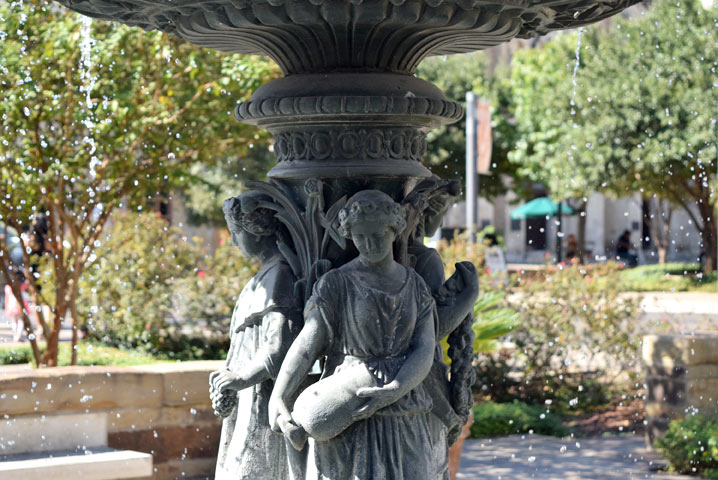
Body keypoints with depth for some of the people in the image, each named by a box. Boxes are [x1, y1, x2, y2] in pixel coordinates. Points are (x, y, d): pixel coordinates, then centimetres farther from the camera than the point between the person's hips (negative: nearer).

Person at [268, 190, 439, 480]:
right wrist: (277, 400, -26)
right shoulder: (336, 284, -4)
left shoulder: (416, 286, 7)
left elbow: (425, 352, -2)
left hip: (403, 422, 4)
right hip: (348, 420, -3)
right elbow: (305, 346, -11)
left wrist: (393, 391, -21)